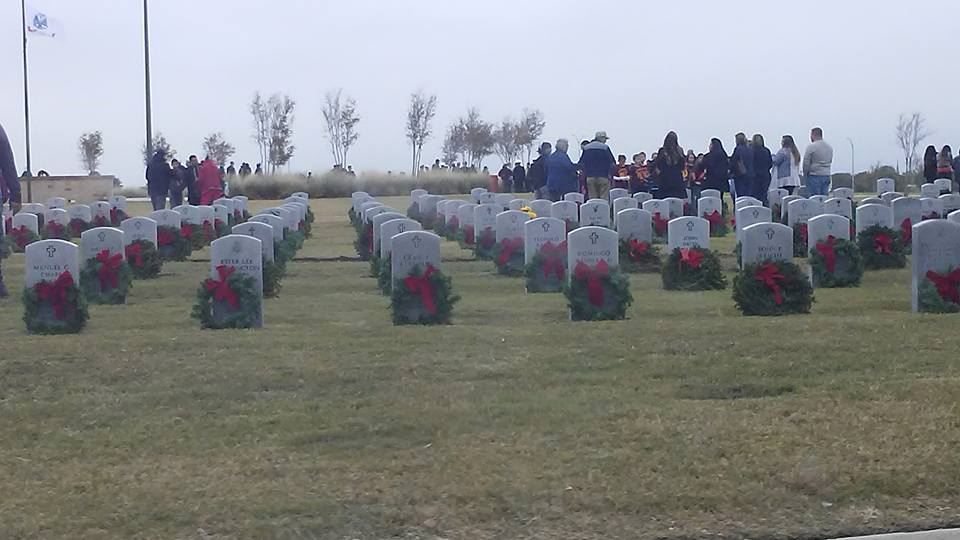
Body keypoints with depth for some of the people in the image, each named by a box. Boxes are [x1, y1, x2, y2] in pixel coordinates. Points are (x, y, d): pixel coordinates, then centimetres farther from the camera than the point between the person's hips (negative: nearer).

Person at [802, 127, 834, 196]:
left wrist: (805, 174, 4)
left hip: (814, 176, -6)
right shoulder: (830, 147, 13)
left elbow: (806, 163, -9)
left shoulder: (811, 147, -10)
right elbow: (830, 162, 15)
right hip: (826, 175, 6)